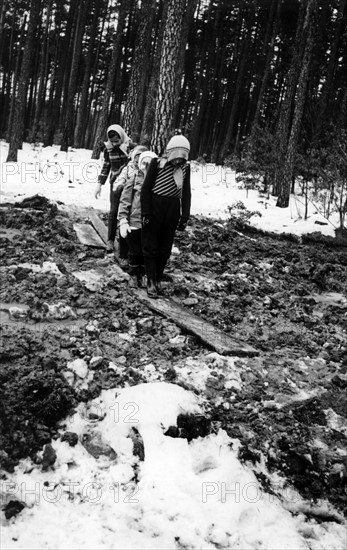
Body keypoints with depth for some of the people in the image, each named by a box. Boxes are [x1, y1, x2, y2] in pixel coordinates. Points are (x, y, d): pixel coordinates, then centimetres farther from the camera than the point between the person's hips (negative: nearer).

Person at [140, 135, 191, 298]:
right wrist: (145, 213, -11)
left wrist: (185, 216, 5)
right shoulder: (157, 163, -9)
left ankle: (158, 279, 24)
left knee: (165, 248, 11)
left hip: (173, 210, 4)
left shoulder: (185, 167, 3)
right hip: (155, 206, -4)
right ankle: (151, 281, 9)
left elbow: (186, 193, 9)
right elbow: (146, 188, -7)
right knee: (150, 246, 2)